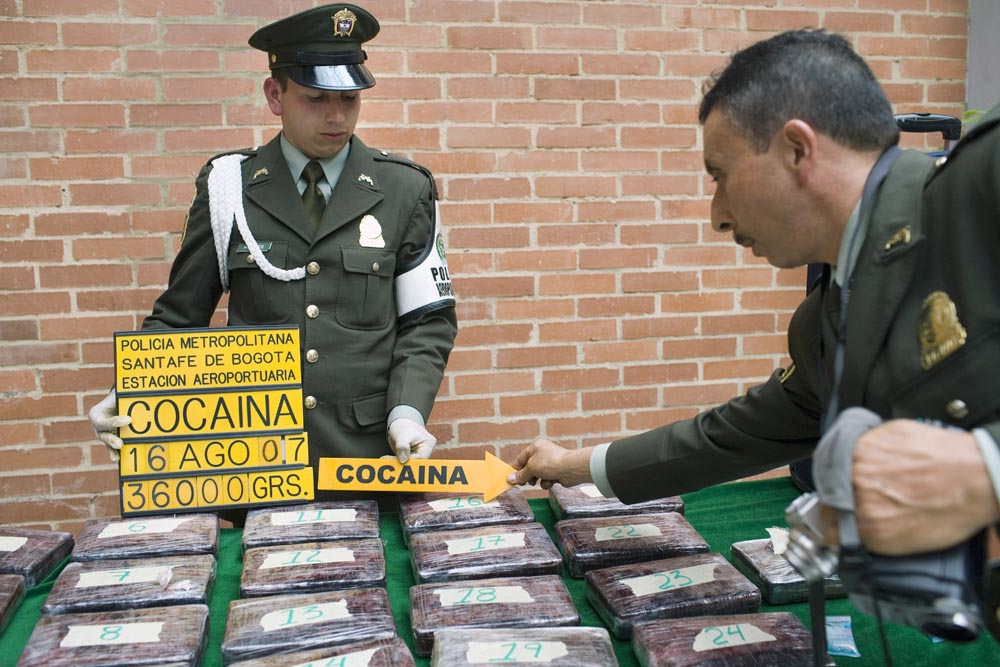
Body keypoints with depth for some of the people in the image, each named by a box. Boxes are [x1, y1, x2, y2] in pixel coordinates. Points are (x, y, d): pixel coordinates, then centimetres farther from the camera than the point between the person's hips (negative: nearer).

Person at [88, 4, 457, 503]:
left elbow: (428, 320, 2)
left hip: (370, 457, 0)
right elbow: (179, 316, 5)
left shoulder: (404, 190, 0)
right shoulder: (228, 188, 1)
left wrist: (407, 410, -14)